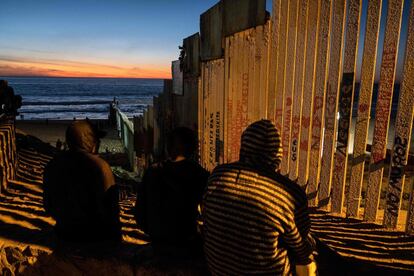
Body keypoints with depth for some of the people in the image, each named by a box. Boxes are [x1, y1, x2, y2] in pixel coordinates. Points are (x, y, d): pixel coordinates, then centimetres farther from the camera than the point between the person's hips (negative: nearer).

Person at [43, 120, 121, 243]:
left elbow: (48, 204, 10)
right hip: (95, 235, -6)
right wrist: (116, 237, -4)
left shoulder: (53, 165, 1)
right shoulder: (99, 165, -18)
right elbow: (110, 205, -16)